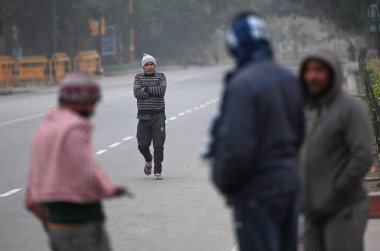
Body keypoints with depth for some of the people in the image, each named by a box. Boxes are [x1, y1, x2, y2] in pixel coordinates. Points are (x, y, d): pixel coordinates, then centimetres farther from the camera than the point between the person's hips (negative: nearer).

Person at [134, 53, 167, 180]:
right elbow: (137, 93, -8)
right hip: (143, 116, 1)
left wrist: (146, 89, -9)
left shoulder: (160, 76, 7)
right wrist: (154, 92, -10)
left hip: (158, 116, -1)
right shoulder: (138, 77, 9)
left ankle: (158, 171, 0)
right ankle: (148, 161, 32)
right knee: (142, 145, 1)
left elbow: (162, 90, -12)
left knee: (158, 145, -5)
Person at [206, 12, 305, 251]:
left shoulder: (242, 84, -21)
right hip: (289, 180, 8)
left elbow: (237, 147, -24)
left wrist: (223, 181, -8)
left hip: (257, 188, -8)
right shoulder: (289, 80, 6)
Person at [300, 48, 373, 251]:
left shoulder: (351, 109, -10)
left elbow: (363, 158, -18)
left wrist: (336, 192, -16)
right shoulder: (310, 109, 12)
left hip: (343, 211, -7)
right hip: (314, 213, 7)